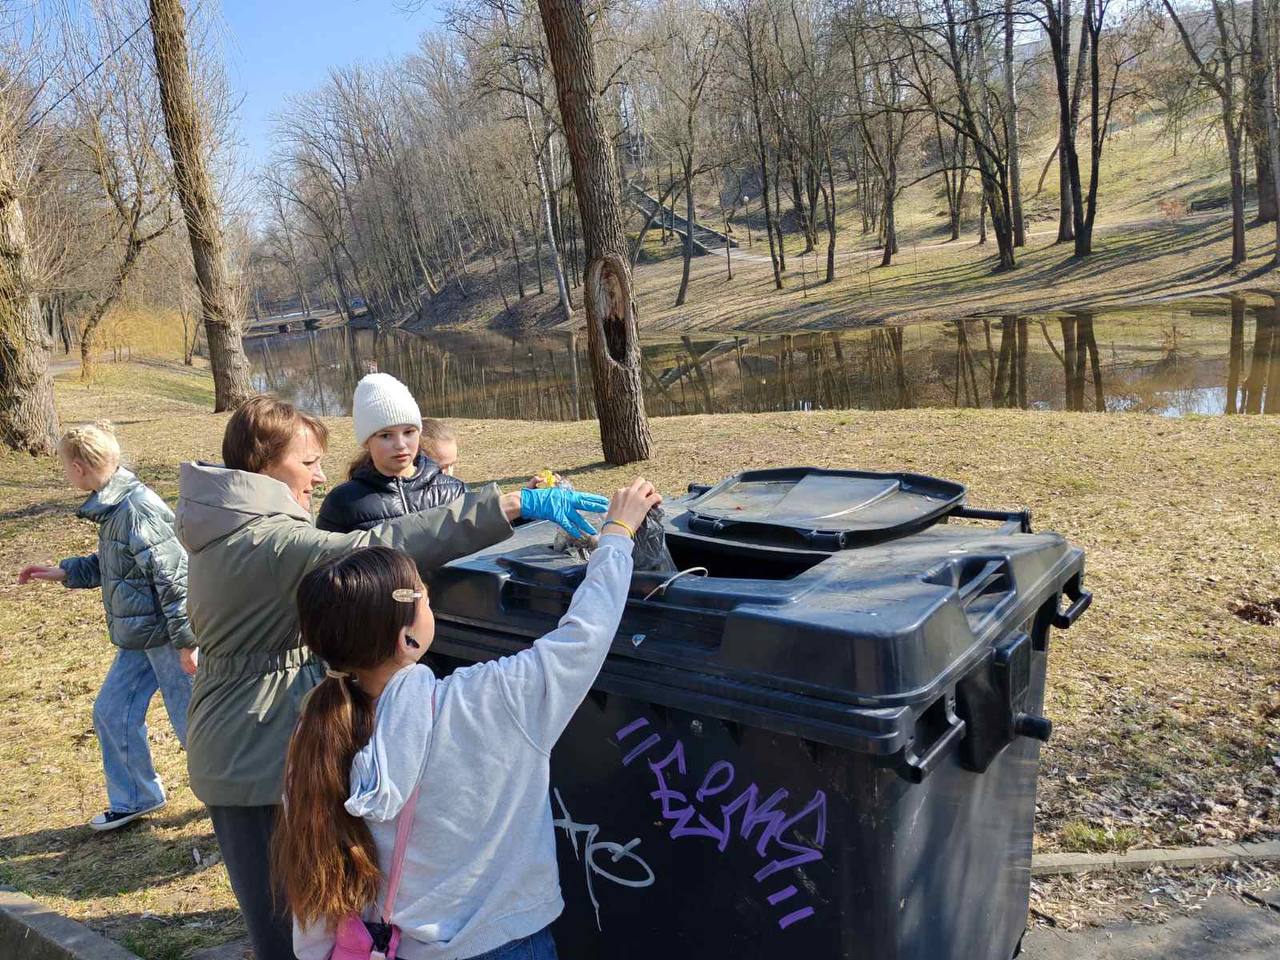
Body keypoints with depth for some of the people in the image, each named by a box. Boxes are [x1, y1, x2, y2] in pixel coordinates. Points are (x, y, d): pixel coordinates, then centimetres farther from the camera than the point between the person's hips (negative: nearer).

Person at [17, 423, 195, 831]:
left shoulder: (137, 510, -24)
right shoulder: (113, 507, 7)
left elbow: (173, 576, -24)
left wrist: (185, 641, -22)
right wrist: (63, 572, 21)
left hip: (166, 637, -10)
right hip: (139, 637, 10)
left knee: (193, 723, 2)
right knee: (111, 713, 16)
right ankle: (132, 799, 34)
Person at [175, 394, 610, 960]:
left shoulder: (224, 537, 7)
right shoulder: (265, 543, -24)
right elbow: (382, 548, -37)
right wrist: (513, 505, -41)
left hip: (231, 757, 9)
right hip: (262, 763, -9)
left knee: (275, 913, 21)